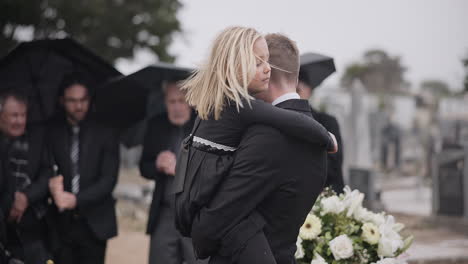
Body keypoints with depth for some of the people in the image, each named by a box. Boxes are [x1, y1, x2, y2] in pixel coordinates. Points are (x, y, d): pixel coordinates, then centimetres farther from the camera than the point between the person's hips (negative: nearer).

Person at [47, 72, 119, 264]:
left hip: (94, 224, 0)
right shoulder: (51, 134, 4)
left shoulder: (105, 135, 3)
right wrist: (52, 185, -21)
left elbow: (109, 180, -4)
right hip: (61, 224, 1)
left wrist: (76, 200, -17)